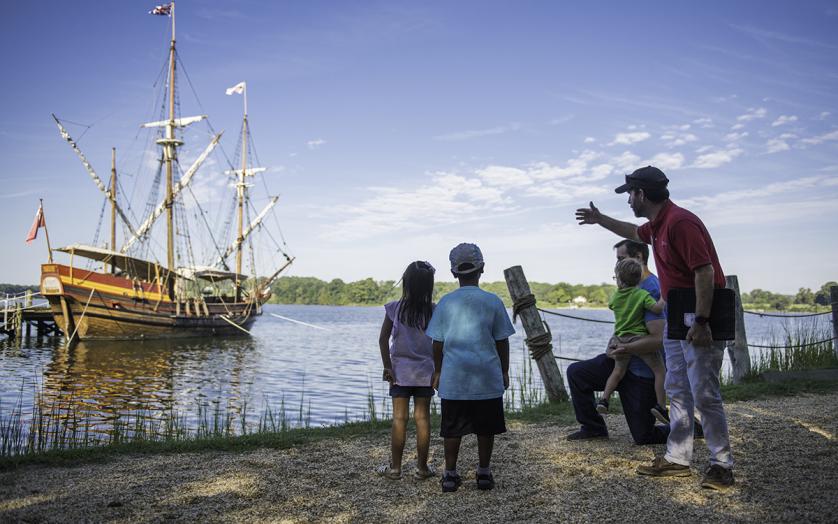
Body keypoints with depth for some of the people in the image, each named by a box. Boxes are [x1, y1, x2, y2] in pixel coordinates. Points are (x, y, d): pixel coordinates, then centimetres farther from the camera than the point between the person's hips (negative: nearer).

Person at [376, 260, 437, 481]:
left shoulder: (394, 308, -7)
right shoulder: (434, 311, -5)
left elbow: (383, 339, -8)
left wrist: (387, 366, -1)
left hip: (400, 371, -1)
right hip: (425, 371, 1)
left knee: (399, 418, 4)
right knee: (422, 417, 6)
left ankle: (395, 467, 11)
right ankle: (422, 467, 14)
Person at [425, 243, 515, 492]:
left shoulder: (446, 302, -1)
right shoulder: (492, 301, -2)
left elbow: (438, 343, 3)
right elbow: (502, 341, 2)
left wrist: (437, 371, 14)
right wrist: (505, 371, 13)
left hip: (453, 378, 1)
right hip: (488, 378, 0)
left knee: (452, 429, 8)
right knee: (485, 429, 10)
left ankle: (450, 474, 14)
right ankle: (484, 474, 18)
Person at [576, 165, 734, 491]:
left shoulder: (680, 222, -19)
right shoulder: (656, 225, 12)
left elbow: (705, 271, -24)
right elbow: (634, 233, 37)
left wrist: (701, 322, -26)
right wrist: (600, 219, 42)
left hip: (699, 318, -10)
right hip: (676, 317, 10)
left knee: (704, 394, -6)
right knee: (677, 391, 12)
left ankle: (721, 465, 6)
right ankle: (677, 459, 20)